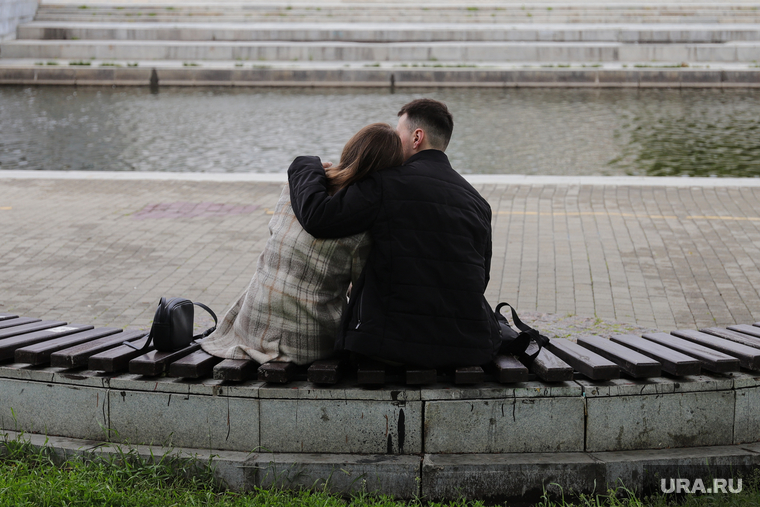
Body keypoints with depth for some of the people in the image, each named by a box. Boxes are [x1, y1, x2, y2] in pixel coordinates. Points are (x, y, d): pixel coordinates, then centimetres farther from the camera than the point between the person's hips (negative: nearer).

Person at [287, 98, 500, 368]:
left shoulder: (385, 183, -8)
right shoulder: (477, 201, 10)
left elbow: (318, 217, -12)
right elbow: (480, 280, 15)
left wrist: (307, 168, 7)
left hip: (396, 344, -4)